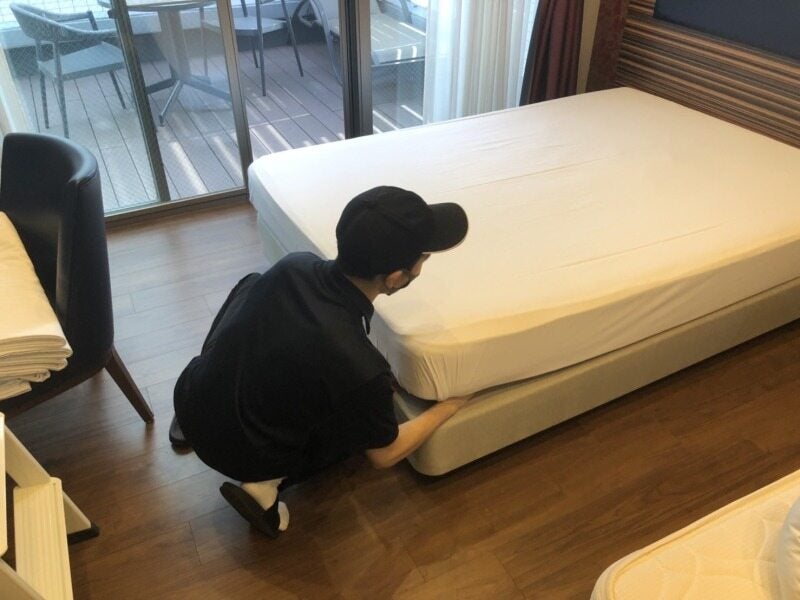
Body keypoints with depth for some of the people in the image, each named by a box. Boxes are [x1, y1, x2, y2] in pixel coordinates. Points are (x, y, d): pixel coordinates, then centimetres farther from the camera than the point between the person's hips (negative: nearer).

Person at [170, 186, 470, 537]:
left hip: (189, 400, 5)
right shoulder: (360, 366, -32)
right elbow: (385, 455, -11)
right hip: (242, 456, -4)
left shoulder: (294, 266, -16)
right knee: (367, 414, 16)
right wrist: (450, 405, 2)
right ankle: (263, 483, 4)